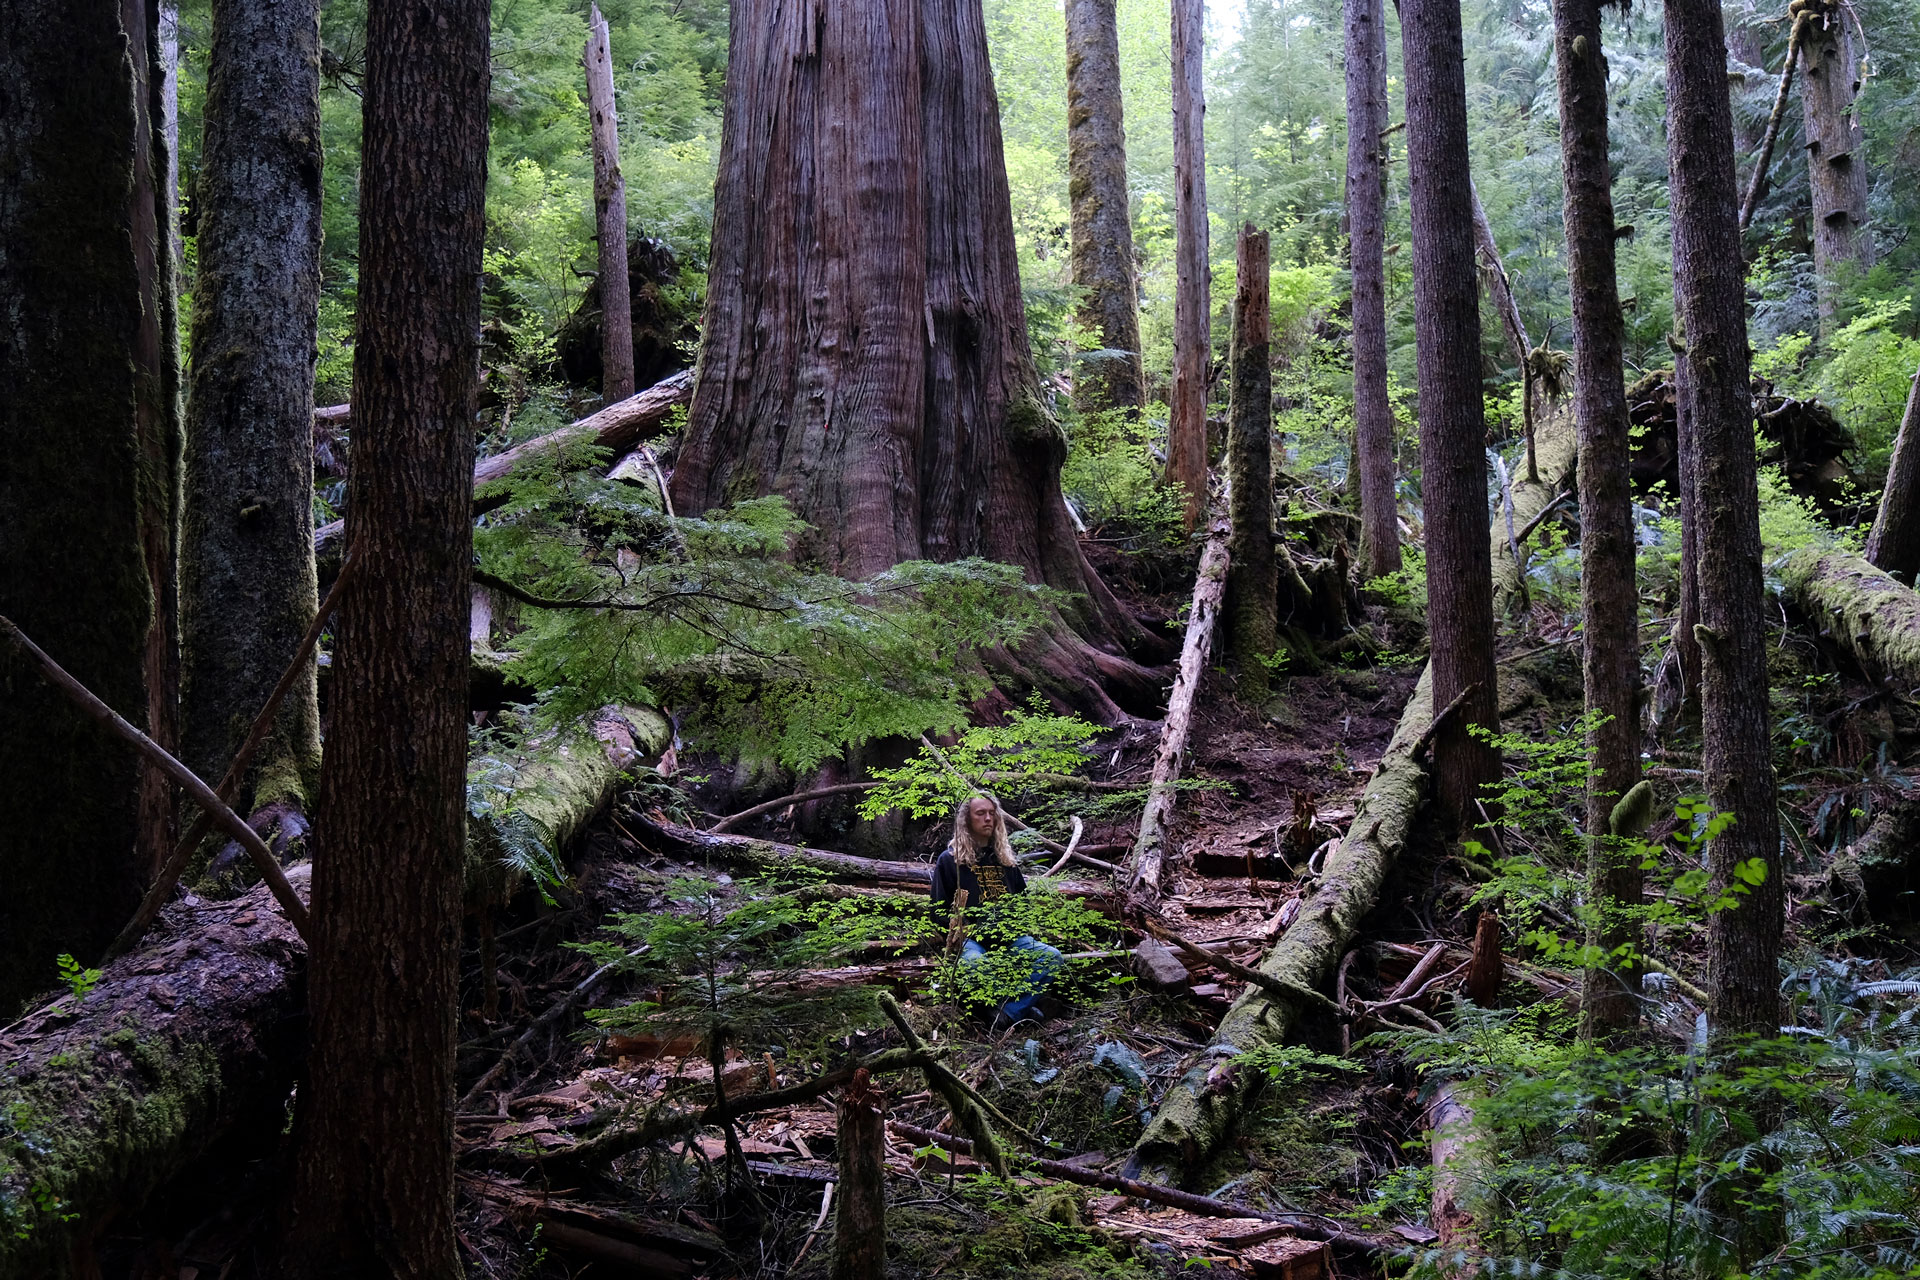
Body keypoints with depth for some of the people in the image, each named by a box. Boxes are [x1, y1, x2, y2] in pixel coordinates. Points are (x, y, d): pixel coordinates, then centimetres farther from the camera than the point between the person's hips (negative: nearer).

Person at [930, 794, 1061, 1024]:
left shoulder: (1005, 858, 23)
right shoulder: (949, 860, 10)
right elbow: (940, 912, 6)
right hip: (970, 938, -5)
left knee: (1053, 957, -24)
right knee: (975, 965, -40)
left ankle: (1009, 1013, -29)